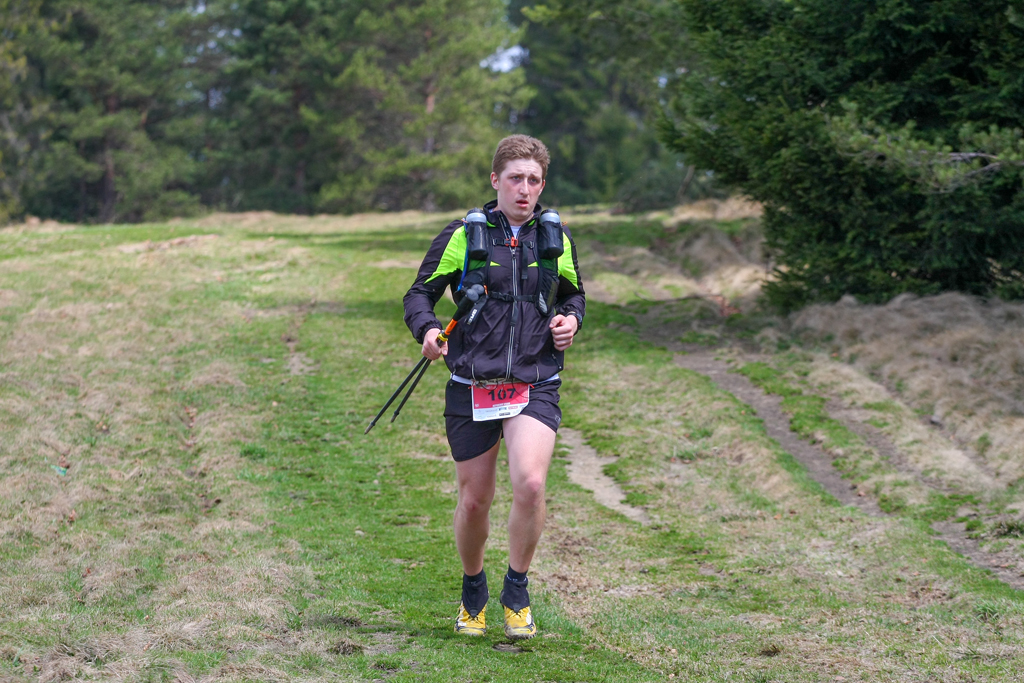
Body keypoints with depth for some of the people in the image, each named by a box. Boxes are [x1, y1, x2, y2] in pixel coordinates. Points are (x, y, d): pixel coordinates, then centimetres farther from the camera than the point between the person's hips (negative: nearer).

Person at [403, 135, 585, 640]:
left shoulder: (556, 237, 8)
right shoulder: (463, 235, 0)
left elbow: (574, 293, 23)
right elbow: (420, 294, 5)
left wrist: (571, 319, 1)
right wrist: (427, 330, -16)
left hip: (535, 384, 0)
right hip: (471, 385, 0)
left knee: (529, 483, -21)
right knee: (474, 500, 6)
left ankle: (516, 593, -1)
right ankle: (472, 596, 32)